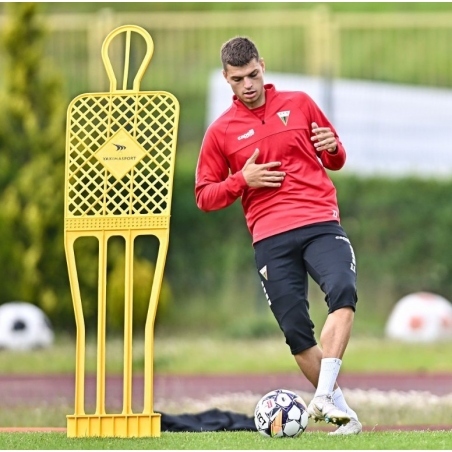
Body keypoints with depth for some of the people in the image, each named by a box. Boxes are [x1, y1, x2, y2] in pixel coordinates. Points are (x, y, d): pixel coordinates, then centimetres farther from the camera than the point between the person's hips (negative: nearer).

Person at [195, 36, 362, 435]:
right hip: (270, 238, 1)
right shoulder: (221, 132, 10)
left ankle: (324, 398, -34)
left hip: (321, 223, -1)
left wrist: (333, 148, -2)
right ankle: (342, 413, 6)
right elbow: (204, 196, 12)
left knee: (343, 291, -28)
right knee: (296, 330, -6)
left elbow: (335, 160, 22)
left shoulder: (299, 104, 13)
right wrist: (242, 181, -6)